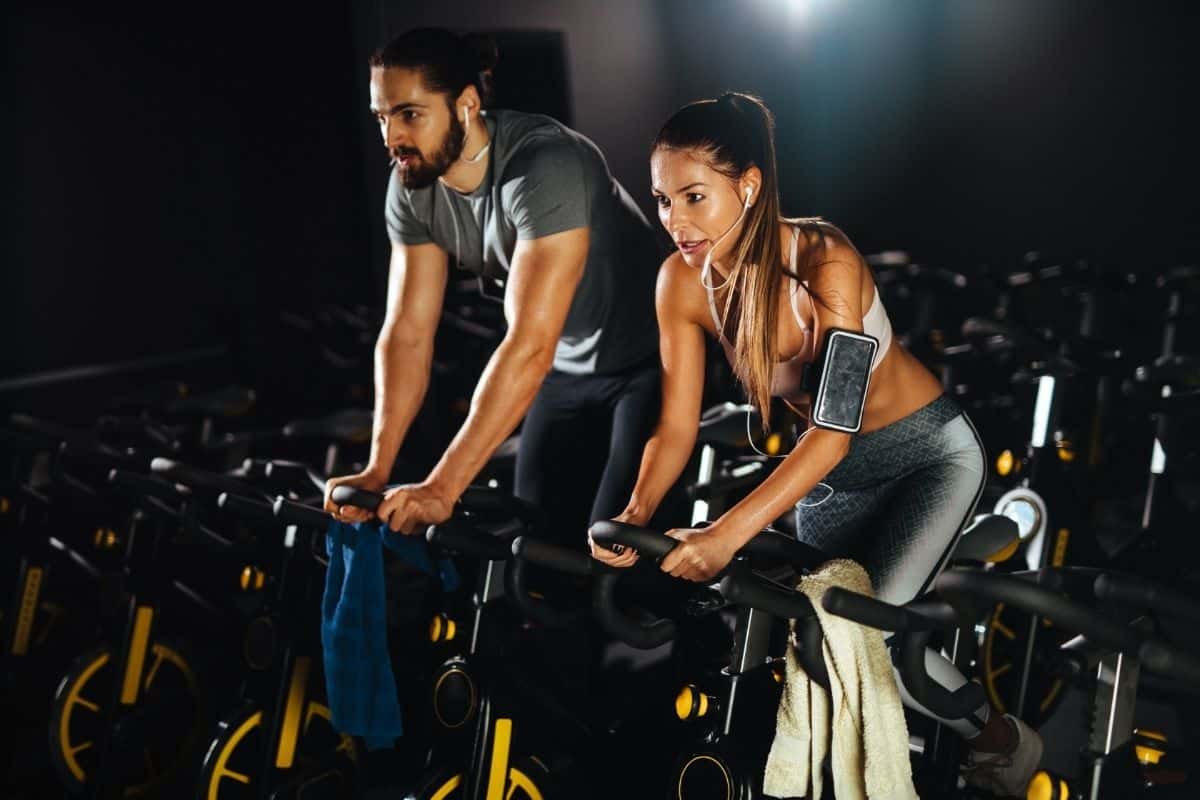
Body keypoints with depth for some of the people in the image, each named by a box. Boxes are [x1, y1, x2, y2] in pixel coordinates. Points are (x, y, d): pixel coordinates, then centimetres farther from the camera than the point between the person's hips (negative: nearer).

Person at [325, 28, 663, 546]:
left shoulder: (544, 165, -31)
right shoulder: (411, 186, -9)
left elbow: (529, 345, -36)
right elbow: (407, 331, -9)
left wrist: (441, 488, -39)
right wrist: (377, 470, -19)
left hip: (648, 362, -6)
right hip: (570, 369, 6)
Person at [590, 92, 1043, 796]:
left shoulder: (823, 259, -31)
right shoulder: (684, 280, -16)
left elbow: (834, 430, -36)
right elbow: (676, 428, -14)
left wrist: (729, 534, -45)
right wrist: (635, 514, -34)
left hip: (930, 455, -6)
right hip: (832, 469, 6)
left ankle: (1000, 739, 6)